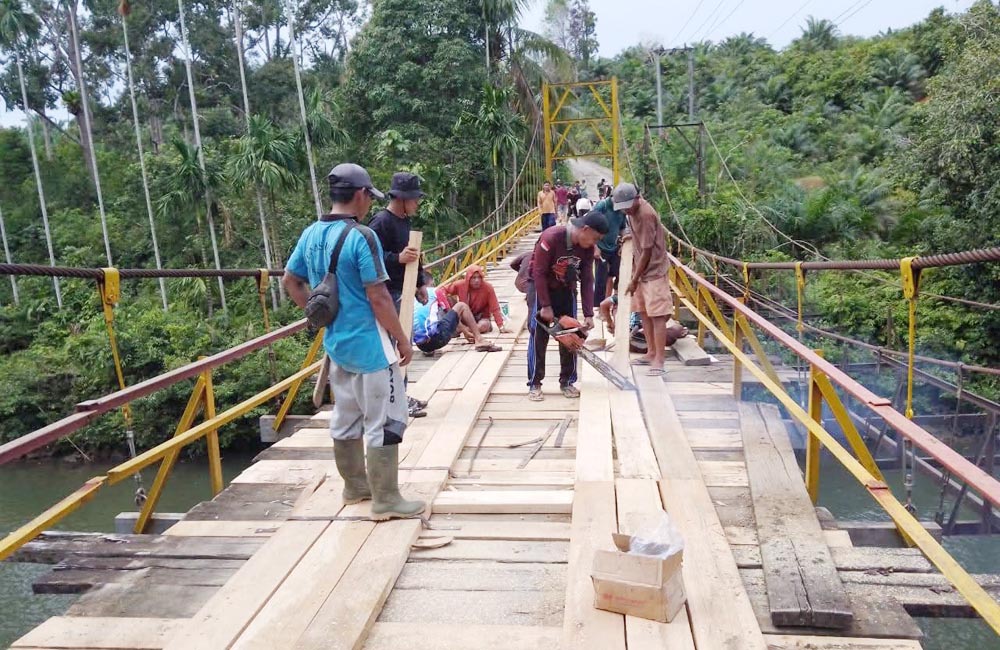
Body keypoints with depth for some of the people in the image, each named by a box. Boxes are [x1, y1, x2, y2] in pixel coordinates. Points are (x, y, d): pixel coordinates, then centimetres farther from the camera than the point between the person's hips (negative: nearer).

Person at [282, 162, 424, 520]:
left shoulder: (311, 234, 5)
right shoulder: (361, 236, -19)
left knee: (345, 417, 19)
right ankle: (386, 500, 7)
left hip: (335, 342, 9)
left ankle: (355, 485, 33)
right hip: (368, 343, -8)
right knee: (385, 420, 0)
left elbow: (290, 281, 15)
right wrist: (402, 339, -11)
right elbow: (378, 296, -20)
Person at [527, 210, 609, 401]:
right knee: (539, 335, -6)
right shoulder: (551, 238, -30)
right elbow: (539, 273, -25)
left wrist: (588, 314, -12)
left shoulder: (587, 248, -12)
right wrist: (545, 306, -23)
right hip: (541, 287, -5)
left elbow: (587, 281, -8)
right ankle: (534, 385, 0)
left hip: (566, 289, 5)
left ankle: (567, 381, 13)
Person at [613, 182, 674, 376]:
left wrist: (634, 279, -15)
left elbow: (647, 251, -20)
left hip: (654, 270, -9)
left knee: (658, 315, -10)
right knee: (644, 312, 13)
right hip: (642, 269, 10)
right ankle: (651, 353, 22)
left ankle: (658, 360, -11)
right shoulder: (634, 209, 3)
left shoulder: (646, 215, -23)